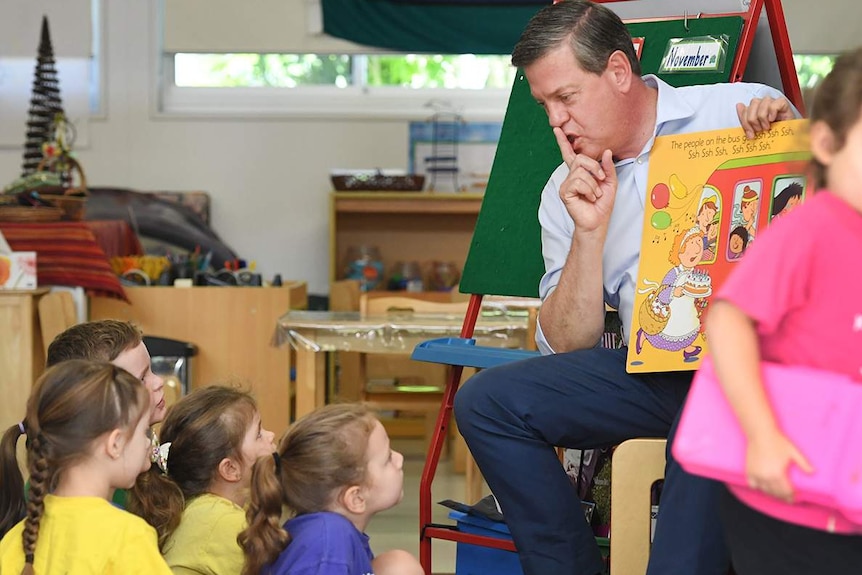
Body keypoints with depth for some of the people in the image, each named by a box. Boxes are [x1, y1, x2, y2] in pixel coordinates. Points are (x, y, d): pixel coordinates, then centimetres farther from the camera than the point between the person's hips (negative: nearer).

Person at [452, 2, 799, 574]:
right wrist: (589, 230, -3)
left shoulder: (743, 112, 1)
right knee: (485, 400, -10)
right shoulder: (566, 193, 12)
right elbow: (568, 347, 8)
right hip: (650, 370, 5)